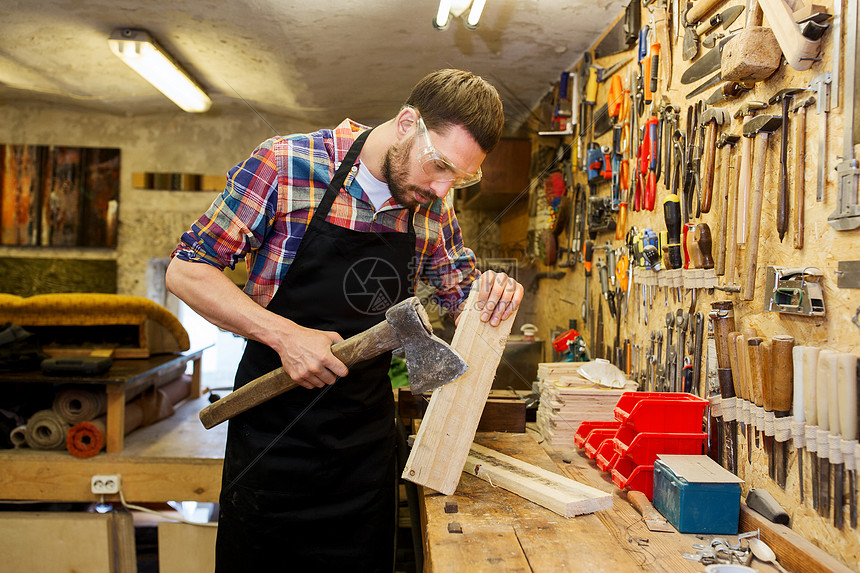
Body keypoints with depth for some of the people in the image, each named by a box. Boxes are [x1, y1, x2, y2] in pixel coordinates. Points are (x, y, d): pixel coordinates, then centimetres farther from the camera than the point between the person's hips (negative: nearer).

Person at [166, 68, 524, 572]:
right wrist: (286, 335, -22)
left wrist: (495, 295, -11)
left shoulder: (434, 209, 0)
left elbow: (461, 297, 14)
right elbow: (187, 271, -11)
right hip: (275, 434, -3)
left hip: (367, 444, 4)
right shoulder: (287, 164, -14)